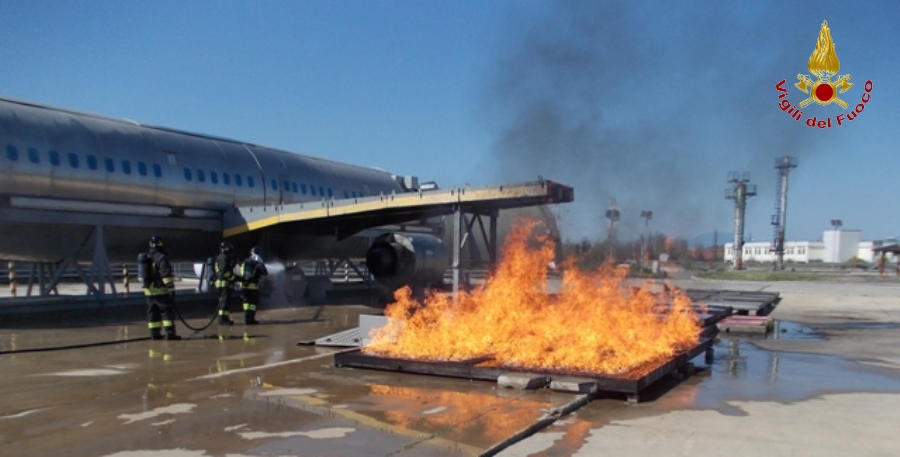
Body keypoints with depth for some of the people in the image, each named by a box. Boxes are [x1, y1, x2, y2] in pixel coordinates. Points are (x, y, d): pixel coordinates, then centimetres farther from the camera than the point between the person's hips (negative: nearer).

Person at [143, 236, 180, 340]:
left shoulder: (146, 258, 14)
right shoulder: (161, 258, -13)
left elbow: (144, 274, 22)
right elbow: (166, 274, -19)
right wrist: (171, 288, -18)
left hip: (149, 290, 8)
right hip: (161, 290, -8)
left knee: (153, 313, 11)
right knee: (167, 312, -5)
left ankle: (155, 333, 13)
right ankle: (169, 333, -9)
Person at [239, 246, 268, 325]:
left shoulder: (244, 262, 11)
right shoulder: (258, 263, -4)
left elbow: (241, 273, 15)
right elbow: (265, 273, 2)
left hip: (244, 285, 5)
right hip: (253, 286, -5)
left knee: (247, 301, 16)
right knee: (254, 302, 1)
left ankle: (247, 318, 15)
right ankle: (250, 319, -7)